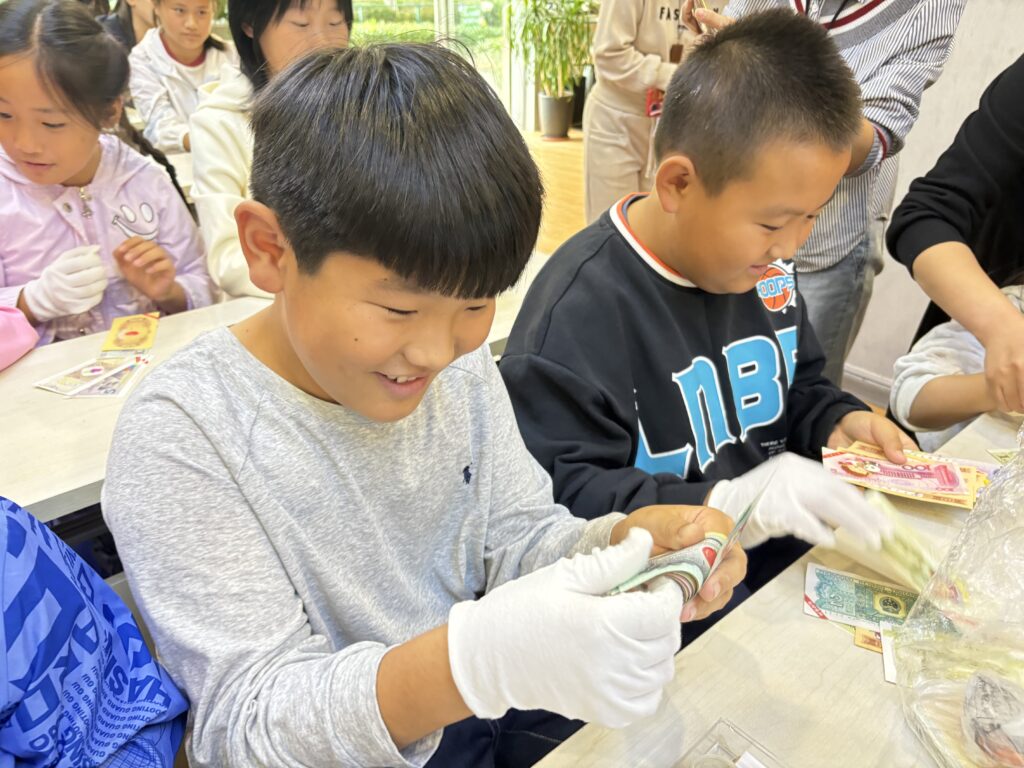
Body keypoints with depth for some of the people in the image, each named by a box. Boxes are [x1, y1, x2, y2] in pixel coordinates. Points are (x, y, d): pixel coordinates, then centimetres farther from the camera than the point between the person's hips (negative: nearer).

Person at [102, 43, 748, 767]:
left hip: (498, 707, 5)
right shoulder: (179, 435, -21)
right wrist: (476, 660, -39)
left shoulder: (462, 364, -6)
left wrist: (616, 544, -22)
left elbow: (514, 535, -1)